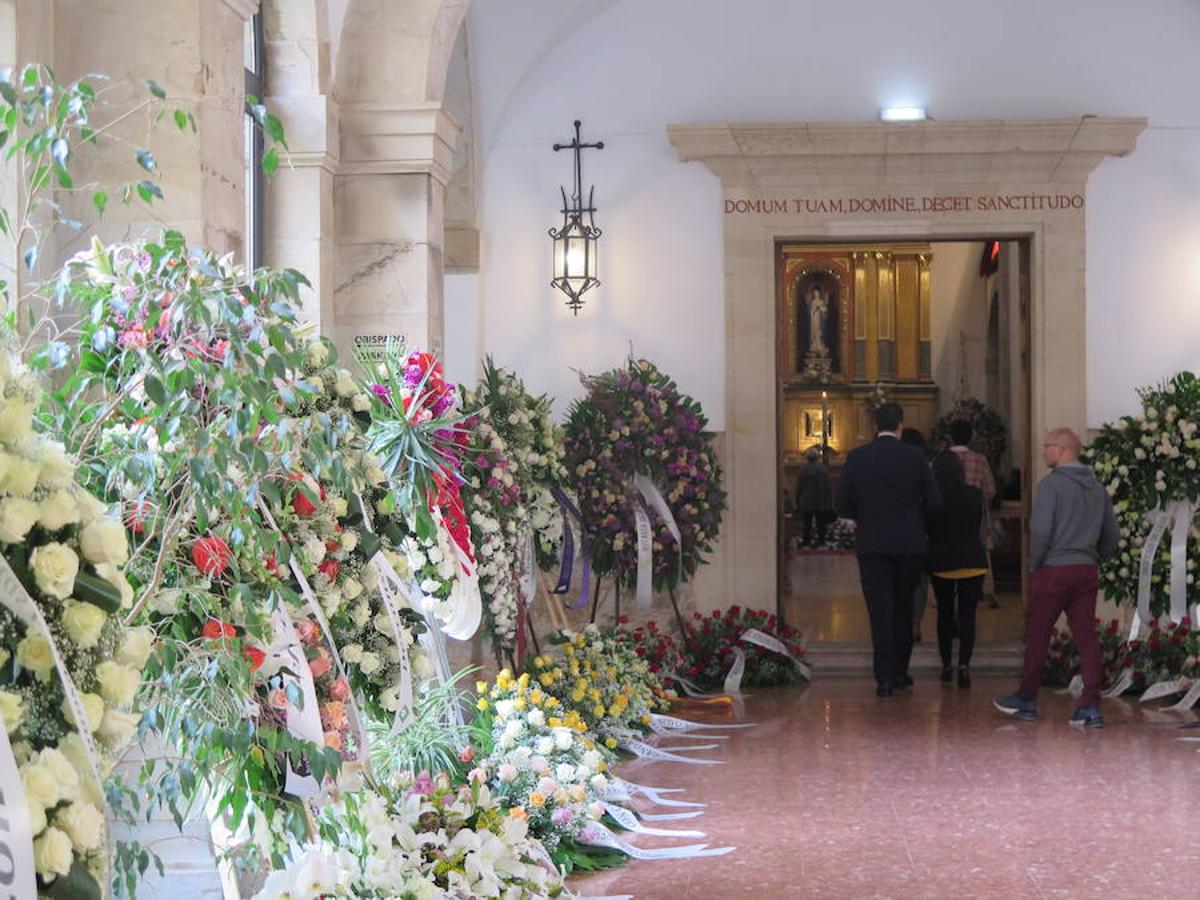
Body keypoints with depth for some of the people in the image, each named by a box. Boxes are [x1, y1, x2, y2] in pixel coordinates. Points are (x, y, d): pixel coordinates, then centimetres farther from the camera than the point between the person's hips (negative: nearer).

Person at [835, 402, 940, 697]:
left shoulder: (856, 457, -3)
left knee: (880, 610, 1)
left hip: (871, 543, 0)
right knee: (903, 608, 15)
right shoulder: (914, 457, -5)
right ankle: (900, 671, 21)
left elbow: (843, 504, -2)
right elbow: (932, 503, -2)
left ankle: (885, 677, -6)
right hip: (909, 544, 0)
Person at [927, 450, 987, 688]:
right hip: (972, 561, 0)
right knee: (967, 615, 1)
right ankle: (964, 664, -14)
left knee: (944, 614, 14)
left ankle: (946, 664, 18)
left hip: (941, 562, 0)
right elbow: (978, 523, 8)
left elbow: (926, 529, 1)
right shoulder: (975, 495, -7)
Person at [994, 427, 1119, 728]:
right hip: (1087, 572, 6)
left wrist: (1035, 564, -4)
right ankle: (1091, 706, -2)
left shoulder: (1051, 484, -11)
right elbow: (1112, 534, 14)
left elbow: (1041, 530, -17)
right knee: (1087, 637, 3)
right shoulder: (1097, 487, 10)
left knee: (1037, 635, 8)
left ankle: (1027, 698, 19)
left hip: (1054, 570, -6)